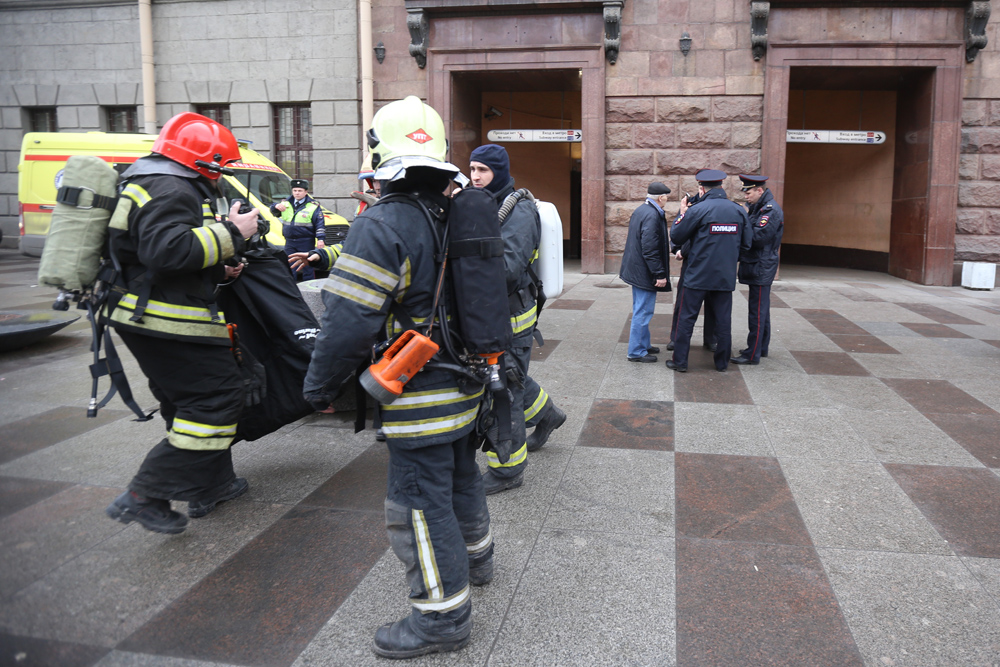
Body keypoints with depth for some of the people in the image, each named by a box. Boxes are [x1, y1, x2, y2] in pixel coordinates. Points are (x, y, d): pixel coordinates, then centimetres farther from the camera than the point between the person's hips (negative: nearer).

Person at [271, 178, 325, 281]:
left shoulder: (313, 206, -2)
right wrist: (277, 206, -10)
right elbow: (274, 213, 14)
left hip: (306, 242, -4)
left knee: (307, 266, 0)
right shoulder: (286, 203, 12)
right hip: (290, 242, 4)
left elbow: (320, 224, -5)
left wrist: (321, 239, -15)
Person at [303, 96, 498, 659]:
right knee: (462, 474, 26)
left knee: (421, 500, 3)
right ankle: (476, 557, 47)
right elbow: (492, 295, 17)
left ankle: (444, 615, 15)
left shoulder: (382, 226, -20)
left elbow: (349, 321, -23)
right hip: (468, 383, 9)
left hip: (419, 396, -9)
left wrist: (320, 386, -9)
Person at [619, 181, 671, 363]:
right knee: (643, 312, -2)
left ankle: (643, 345, 33)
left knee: (641, 310, 20)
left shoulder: (640, 210, 10)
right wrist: (660, 275, -20)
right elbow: (650, 249, -25)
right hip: (645, 272, -11)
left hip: (636, 270, 11)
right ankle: (636, 352, 6)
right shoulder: (652, 215, -21)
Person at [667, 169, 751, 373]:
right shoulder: (739, 210, 2)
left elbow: (676, 237, -4)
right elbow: (746, 243, 9)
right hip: (726, 277, 4)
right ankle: (722, 362, 20)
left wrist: (682, 214, 8)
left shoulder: (697, 210, -12)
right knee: (723, 320, 11)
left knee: (686, 318, 5)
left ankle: (680, 361, 9)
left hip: (698, 275, -4)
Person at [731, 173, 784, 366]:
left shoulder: (771, 209, -16)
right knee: (761, 309, 18)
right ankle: (761, 348, 29)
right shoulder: (758, 207, 16)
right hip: (756, 266, 10)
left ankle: (753, 355, -2)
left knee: (757, 311, -6)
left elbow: (759, 237, -25)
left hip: (761, 268, -10)